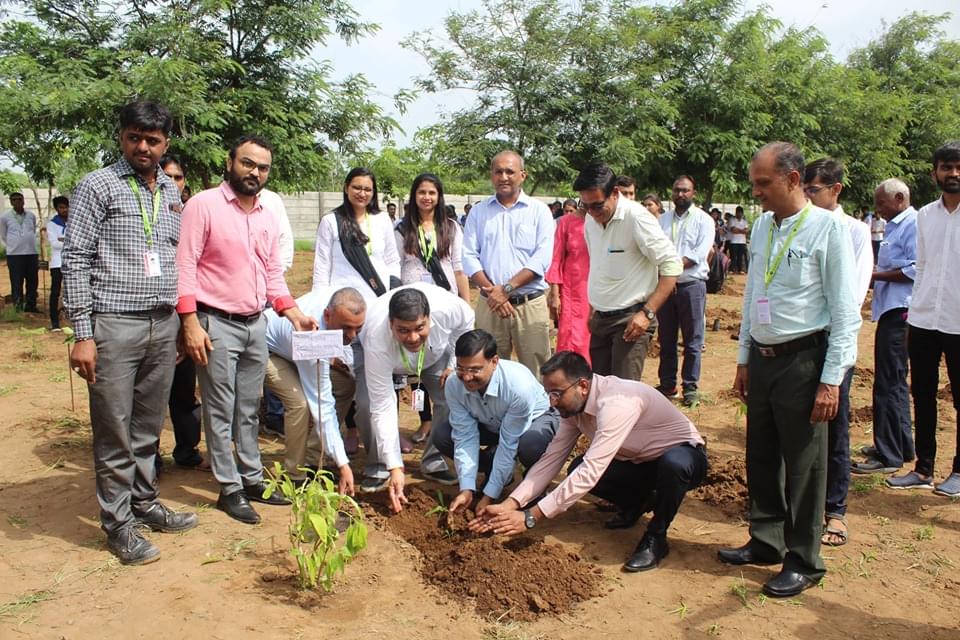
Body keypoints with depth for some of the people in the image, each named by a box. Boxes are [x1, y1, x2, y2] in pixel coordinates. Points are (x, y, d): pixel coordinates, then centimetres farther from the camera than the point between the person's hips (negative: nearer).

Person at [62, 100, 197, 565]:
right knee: (115, 432, 2)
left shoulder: (171, 192, 13)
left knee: (149, 426, 14)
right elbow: (75, 261, -7)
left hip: (164, 325, 5)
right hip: (114, 325, -5)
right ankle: (118, 523, 15)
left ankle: (144, 503, 28)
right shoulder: (97, 186, -3)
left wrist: (183, 321, 14)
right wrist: (83, 334, -12)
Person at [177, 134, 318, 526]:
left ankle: (252, 479, 26)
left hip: (256, 324, 6)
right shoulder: (203, 205, -8)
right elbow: (185, 265, -12)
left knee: (249, 410, 15)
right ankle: (229, 489, 13)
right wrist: (191, 323, -18)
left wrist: (294, 314, 4)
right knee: (221, 412, 3)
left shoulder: (267, 218, 13)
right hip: (217, 324, -6)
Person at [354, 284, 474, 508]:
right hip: (381, 356, -2)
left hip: (436, 350, 2)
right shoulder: (377, 341, -45)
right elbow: (383, 408, -40)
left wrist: (455, 364, -16)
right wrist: (395, 467, -41)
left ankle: (433, 462, 4)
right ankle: (378, 467, 0)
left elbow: (466, 322, -13)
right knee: (367, 404, -24)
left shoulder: (447, 307, -42)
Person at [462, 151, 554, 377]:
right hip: (489, 305, 2)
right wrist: (492, 292, -10)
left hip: (531, 305, -2)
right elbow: (469, 257, 4)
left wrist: (507, 288, -14)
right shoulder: (478, 211, 11)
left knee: (535, 373, 0)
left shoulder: (539, 211, 4)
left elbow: (542, 259, -6)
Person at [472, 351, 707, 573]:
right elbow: (551, 459, -9)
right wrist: (509, 505, -21)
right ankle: (637, 503, 11)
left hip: (685, 456, -7)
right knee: (577, 470, -16)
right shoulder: (573, 405, -10)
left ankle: (656, 537, -13)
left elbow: (591, 471, -41)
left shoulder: (617, 402, -36)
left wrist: (531, 517, -39)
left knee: (673, 463, -41)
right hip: (638, 462, 7)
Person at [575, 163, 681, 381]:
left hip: (631, 319, -7)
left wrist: (648, 313, -22)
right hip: (600, 318, 8)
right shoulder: (591, 220, 5)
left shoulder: (636, 217, -17)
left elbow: (671, 265, -18)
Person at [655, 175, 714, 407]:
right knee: (666, 339, 11)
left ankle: (690, 387, 10)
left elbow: (700, 254, -11)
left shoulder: (703, 220, 0)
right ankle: (667, 384, 21)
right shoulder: (663, 219, 13)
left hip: (691, 285, -4)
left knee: (692, 341, 1)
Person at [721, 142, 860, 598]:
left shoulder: (828, 227, -10)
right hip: (763, 359, 6)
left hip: (803, 359, -6)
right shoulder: (761, 227, 9)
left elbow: (846, 311, -11)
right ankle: (766, 542, 33)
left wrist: (831, 379, -14)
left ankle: (803, 562, 21)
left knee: (804, 466, 5)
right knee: (761, 457, 15)